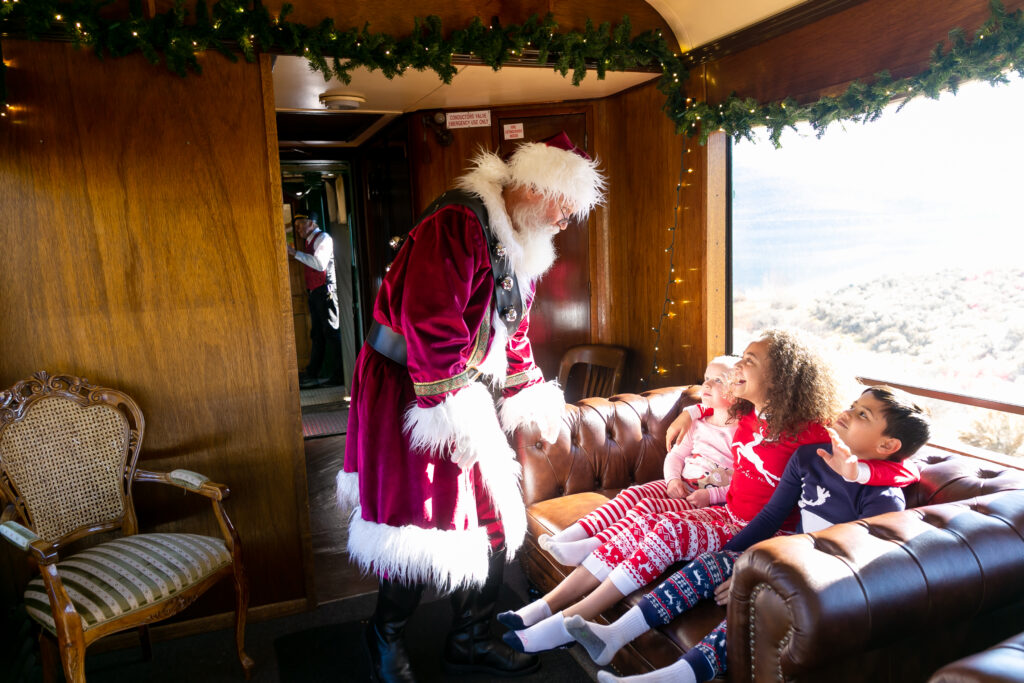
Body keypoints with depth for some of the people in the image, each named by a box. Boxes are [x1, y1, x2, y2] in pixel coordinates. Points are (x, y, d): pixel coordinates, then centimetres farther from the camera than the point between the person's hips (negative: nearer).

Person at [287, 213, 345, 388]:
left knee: (332, 332, -9)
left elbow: (320, 264, -21)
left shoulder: (322, 238, -6)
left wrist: (296, 253, -18)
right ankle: (311, 375, 12)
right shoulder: (309, 241, 22)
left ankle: (343, 373, -6)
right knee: (317, 334, 9)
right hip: (314, 292, 9)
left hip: (324, 290, -9)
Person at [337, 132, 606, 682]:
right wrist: (455, 409, -28)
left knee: (490, 519, 12)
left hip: (469, 394, 9)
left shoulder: (520, 250, 12)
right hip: (410, 392, -9)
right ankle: (386, 636, 28)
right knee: (421, 525, -1)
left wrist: (535, 398, 17)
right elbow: (430, 324, -29)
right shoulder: (459, 223, -20)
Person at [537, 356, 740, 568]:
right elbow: (676, 455, 18)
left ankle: (591, 547, -39)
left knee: (649, 505, -29)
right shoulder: (698, 423, 14)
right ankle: (573, 533, -27)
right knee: (633, 493, -19)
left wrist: (710, 495, -22)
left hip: (709, 500, -7)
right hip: (680, 486, 7)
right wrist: (673, 479, -3)